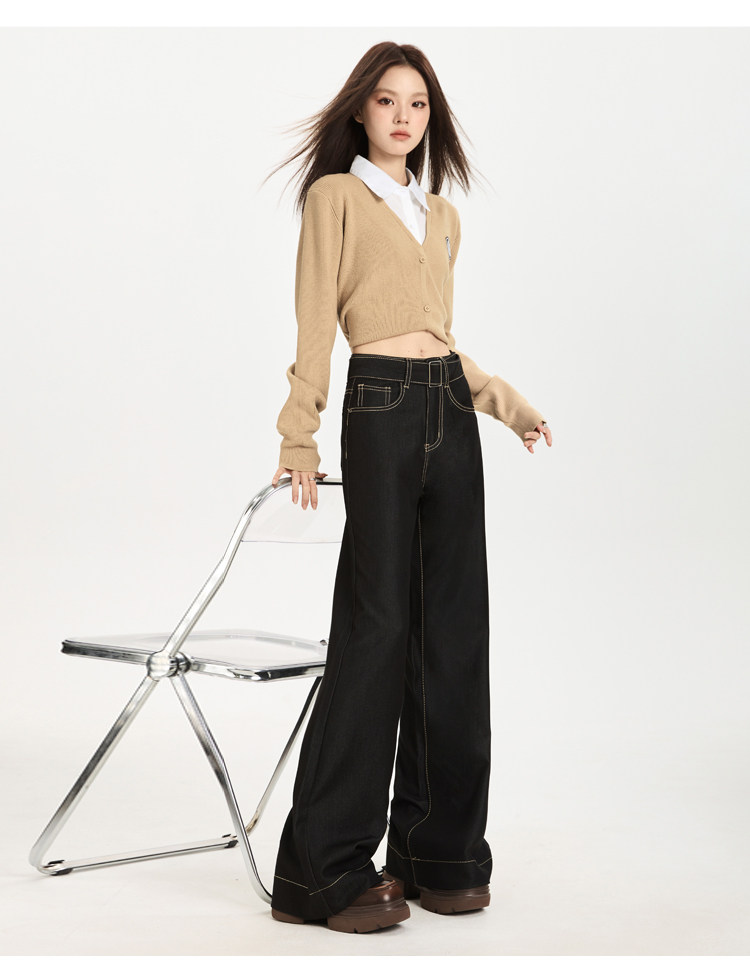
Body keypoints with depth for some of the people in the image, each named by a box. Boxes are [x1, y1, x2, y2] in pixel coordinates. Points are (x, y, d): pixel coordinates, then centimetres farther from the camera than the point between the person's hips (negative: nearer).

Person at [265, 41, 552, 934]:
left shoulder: (442, 216, 22)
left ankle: (439, 850, 13)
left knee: (454, 626, 4)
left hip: (451, 411, 6)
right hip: (381, 408, -6)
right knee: (378, 625, -10)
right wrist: (300, 436, -7)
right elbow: (316, 324, -2)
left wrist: (501, 397, 14)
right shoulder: (336, 195, 4)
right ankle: (323, 871, -3)